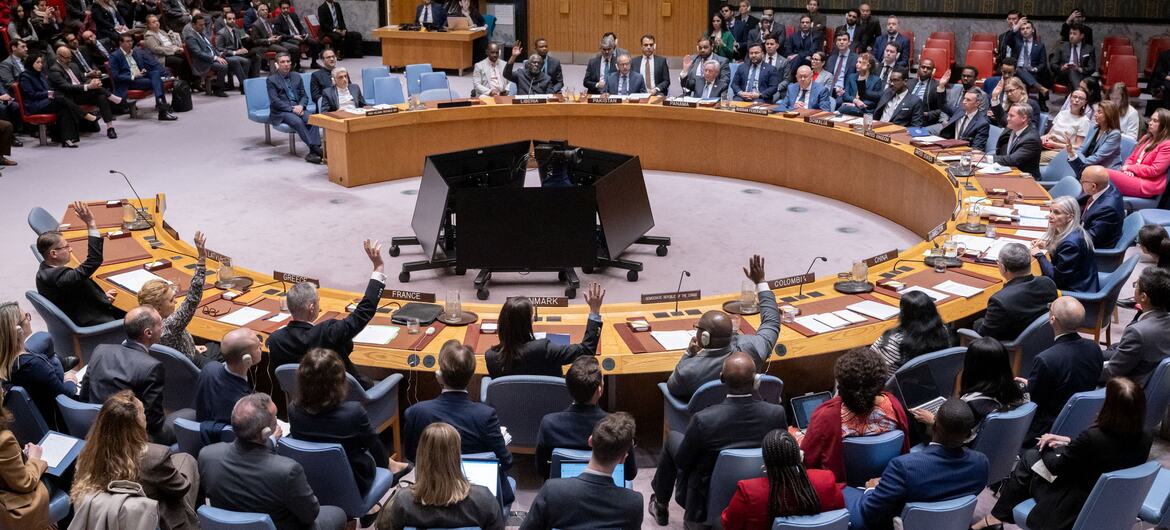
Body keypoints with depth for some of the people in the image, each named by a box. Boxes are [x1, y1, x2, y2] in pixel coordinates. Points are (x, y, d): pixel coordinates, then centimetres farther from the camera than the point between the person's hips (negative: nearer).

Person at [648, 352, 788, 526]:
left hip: (705, 502, -3)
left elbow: (681, 461, -15)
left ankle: (660, 505, 37)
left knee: (673, 438, 19)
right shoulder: (777, 414, -22)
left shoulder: (703, 419, -31)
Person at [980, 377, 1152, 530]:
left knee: (1030, 456, 14)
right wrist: (1070, 442, 8)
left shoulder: (1093, 437, -32)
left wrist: (1045, 447, 5)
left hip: (1074, 509, -7)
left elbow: (1055, 466, -15)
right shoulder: (1145, 440, -13)